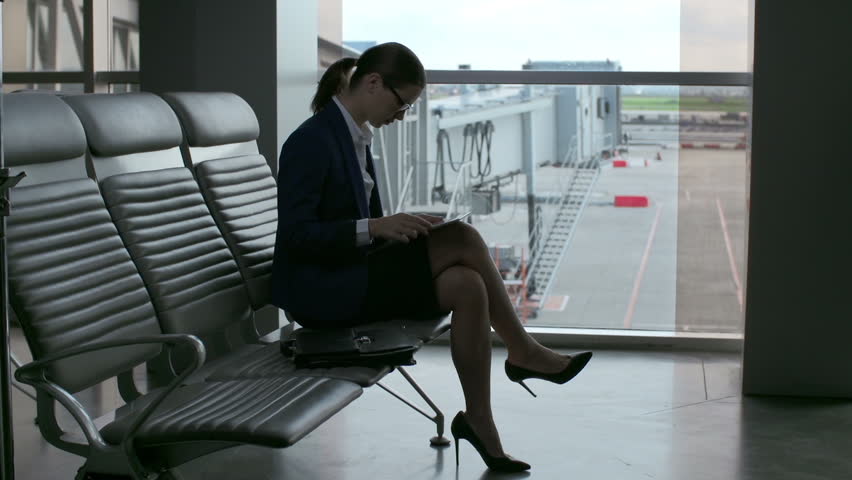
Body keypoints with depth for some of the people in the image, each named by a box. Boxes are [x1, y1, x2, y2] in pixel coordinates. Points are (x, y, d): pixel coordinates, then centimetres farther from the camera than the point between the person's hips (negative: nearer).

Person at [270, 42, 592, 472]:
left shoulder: (355, 137, 11)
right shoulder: (312, 141, -17)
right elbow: (296, 233, -21)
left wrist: (398, 227, 0)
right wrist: (374, 227, -27)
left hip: (350, 273, 9)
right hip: (317, 288, -9)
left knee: (466, 285, -14)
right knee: (462, 240, -18)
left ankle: (479, 422, -10)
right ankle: (523, 352, -2)